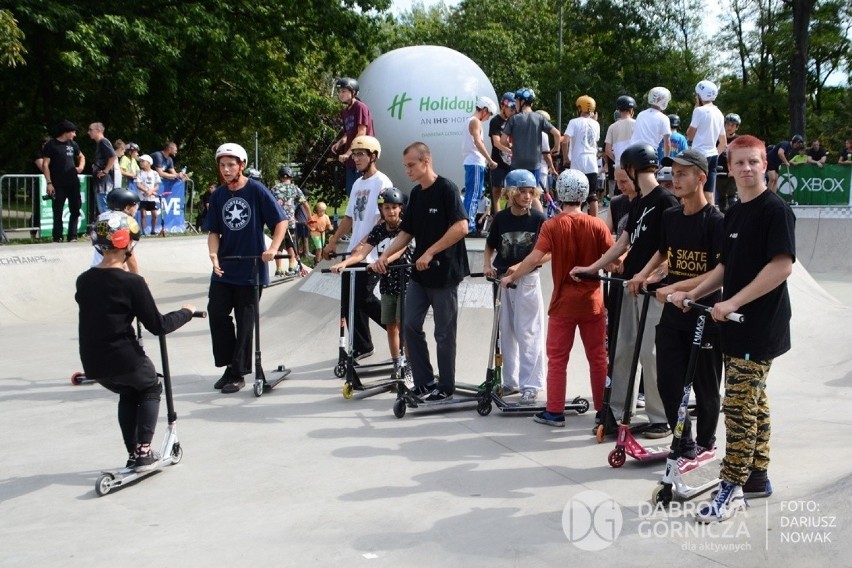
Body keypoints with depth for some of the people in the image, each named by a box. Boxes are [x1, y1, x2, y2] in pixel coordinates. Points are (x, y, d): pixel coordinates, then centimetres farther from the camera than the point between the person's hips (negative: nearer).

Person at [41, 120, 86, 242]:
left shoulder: (72, 144, 11)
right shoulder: (51, 145, -5)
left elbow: (81, 157, 28)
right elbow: (45, 165, -7)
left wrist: (81, 166, 6)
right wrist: (49, 183, -14)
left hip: (73, 182, 5)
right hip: (58, 184, -5)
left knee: (75, 210, 5)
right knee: (58, 211, 0)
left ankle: (72, 237, 11)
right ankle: (57, 238, 4)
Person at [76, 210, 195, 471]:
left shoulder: (83, 281, 2)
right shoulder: (132, 282, -15)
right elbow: (157, 326, -13)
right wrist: (185, 313, 4)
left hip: (94, 365, 5)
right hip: (125, 360, -5)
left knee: (129, 394, 31)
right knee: (150, 389, 25)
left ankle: (133, 454, 27)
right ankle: (144, 452, 14)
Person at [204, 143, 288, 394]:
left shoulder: (257, 191, -9)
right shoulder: (218, 195, 4)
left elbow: (281, 221, -7)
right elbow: (213, 231, 6)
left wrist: (273, 248, -19)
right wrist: (214, 254, -12)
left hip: (251, 269, -4)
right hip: (224, 269, 4)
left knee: (245, 321, 4)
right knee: (216, 314, 0)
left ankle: (237, 373, 13)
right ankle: (229, 365, 16)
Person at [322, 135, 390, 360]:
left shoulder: (382, 182, -10)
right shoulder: (357, 184, 17)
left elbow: (384, 219, -18)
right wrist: (332, 242, 17)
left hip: (372, 254, -8)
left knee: (363, 299, -8)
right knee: (350, 300, 8)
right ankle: (360, 346, 16)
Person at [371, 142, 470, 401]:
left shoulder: (446, 189, -12)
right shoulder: (416, 194, 11)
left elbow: (461, 227, -22)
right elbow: (406, 233, 15)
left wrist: (430, 253, -22)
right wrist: (384, 256, 1)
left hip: (444, 273, -7)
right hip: (420, 273, 8)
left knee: (444, 334, 2)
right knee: (410, 325, 5)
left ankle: (446, 388, 14)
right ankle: (424, 382, 16)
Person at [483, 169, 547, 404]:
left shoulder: (538, 219, -8)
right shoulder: (500, 218, 1)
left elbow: (548, 253, -8)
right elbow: (490, 246, 14)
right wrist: (487, 265, -4)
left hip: (527, 280, -4)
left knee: (528, 334, -3)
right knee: (506, 333, 11)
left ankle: (530, 385, 3)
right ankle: (510, 382, 22)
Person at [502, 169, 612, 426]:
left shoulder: (552, 226, -8)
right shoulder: (597, 225, -4)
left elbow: (535, 258, -17)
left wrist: (511, 277, -5)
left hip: (563, 302, -1)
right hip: (593, 301, 2)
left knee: (557, 358, 7)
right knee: (598, 357, 10)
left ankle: (554, 411, 10)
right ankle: (603, 410, 16)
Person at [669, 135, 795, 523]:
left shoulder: (775, 210, -12)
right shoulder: (733, 214, 14)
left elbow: (782, 266, -20)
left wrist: (733, 302, -22)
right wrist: (693, 294, 7)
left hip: (761, 327, -8)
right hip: (736, 326, 8)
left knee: (739, 405, -8)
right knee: (753, 402, 15)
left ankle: (731, 488, -2)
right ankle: (757, 477, 25)